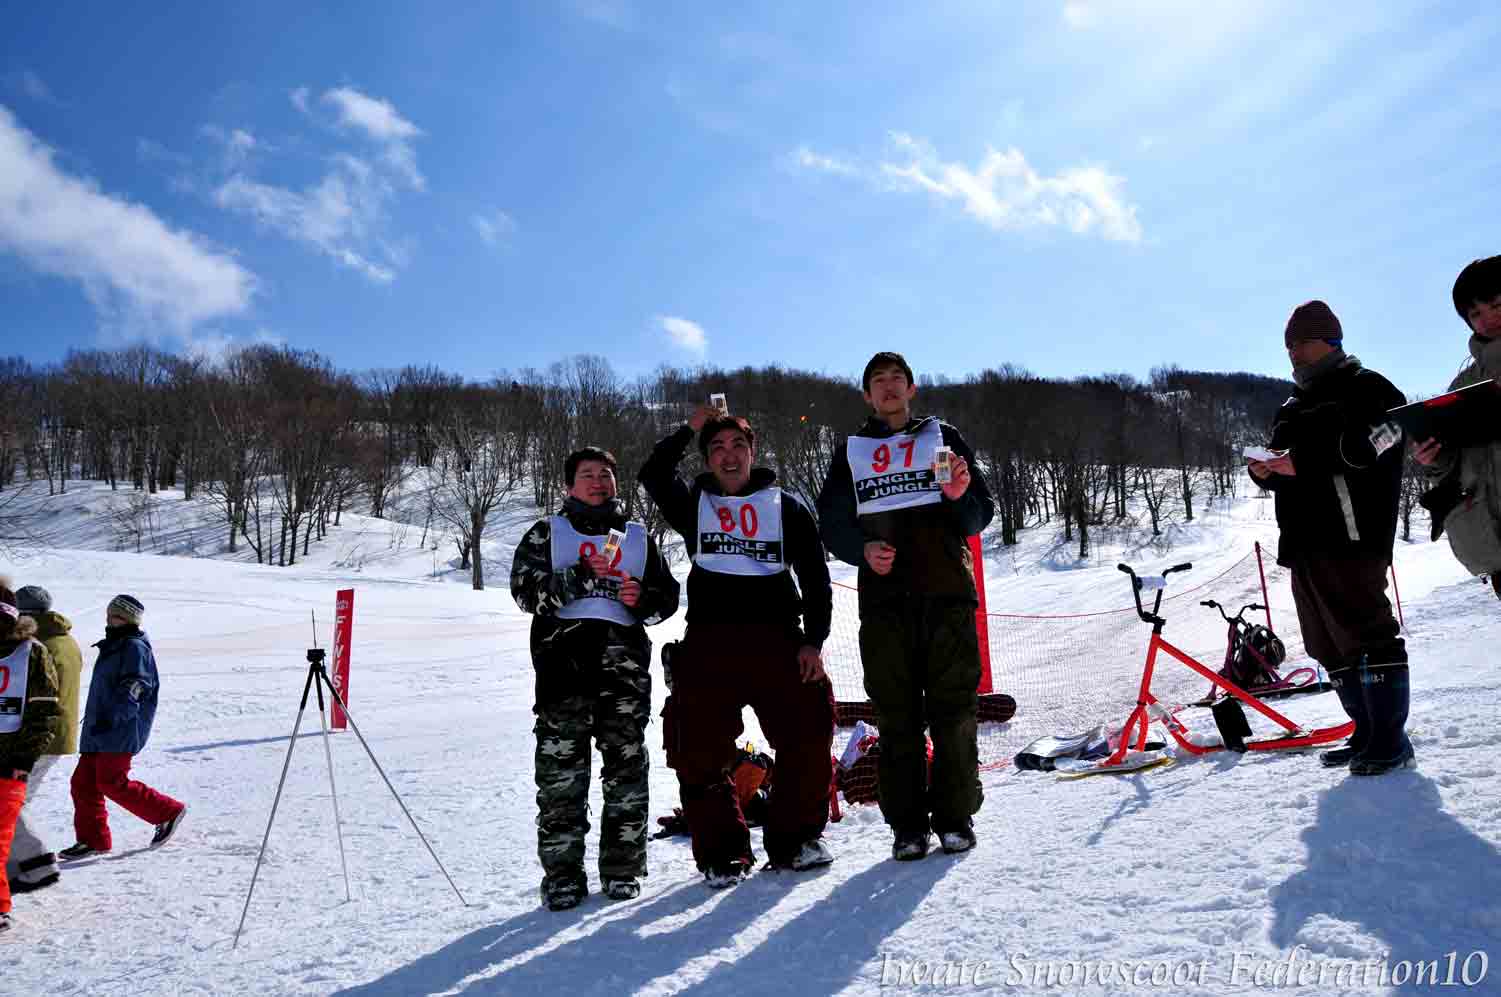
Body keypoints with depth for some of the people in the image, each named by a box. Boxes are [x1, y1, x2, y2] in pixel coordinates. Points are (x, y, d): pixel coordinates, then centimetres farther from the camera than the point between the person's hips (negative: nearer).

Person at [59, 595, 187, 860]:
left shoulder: (135, 647, -11)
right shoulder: (114, 647, 20)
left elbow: (132, 690, -21)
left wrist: (111, 718, -29)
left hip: (121, 731, -10)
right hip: (98, 730, 10)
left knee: (112, 783, -11)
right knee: (83, 782, 6)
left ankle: (168, 812, 1)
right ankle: (93, 839, 13)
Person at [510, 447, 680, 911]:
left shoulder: (639, 538, 22)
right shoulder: (546, 534, 15)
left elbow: (667, 596, 20)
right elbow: (526, 590, 2)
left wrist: (642, 598, -2)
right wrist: (580, 578, -11)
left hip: (625, 663, 2)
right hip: (564, 659, -2)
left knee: (627, 766, 0)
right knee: (561, 770, -5)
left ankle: (623, 869, 10)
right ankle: (562, 873, 2)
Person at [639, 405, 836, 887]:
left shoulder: (787, 506, 12)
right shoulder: (693, 504, 16)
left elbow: (815, 576, 9)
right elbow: (653, 475, -2)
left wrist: (813, 641, 0)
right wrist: (689, 428, 1)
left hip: (777, 640, 0)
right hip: (708, 644, 1)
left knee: (807, 739, -5)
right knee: (700, 752, -1)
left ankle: (794, 840, 14)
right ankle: (722, 852, 13)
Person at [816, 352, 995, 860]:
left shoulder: (943, 438, 14)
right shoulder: (851, 452, 18)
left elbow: (979, 516, 10)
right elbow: (832, 523, 13)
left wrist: (959, 497, -12)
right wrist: (863, 549, -7)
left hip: (946, 591, -1)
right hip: (884, 596, 1)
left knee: (954, 708, -1)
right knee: (896, 714, 0)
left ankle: (955, 816, 9)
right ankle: (908, 823, 7)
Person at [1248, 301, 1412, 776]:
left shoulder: (1365, 388, 1)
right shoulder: (1293, 406, 26)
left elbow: (1369, 447, -16)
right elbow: (1282, 463, 27)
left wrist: (1302, 461, -20)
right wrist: (1264, 469, 4)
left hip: (1350, 538, -8)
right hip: (1304, 541, 9)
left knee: (1367, 634, -9)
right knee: (1330, 647, 9)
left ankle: (1391, 741, -4)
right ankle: (1367, 734, 18)